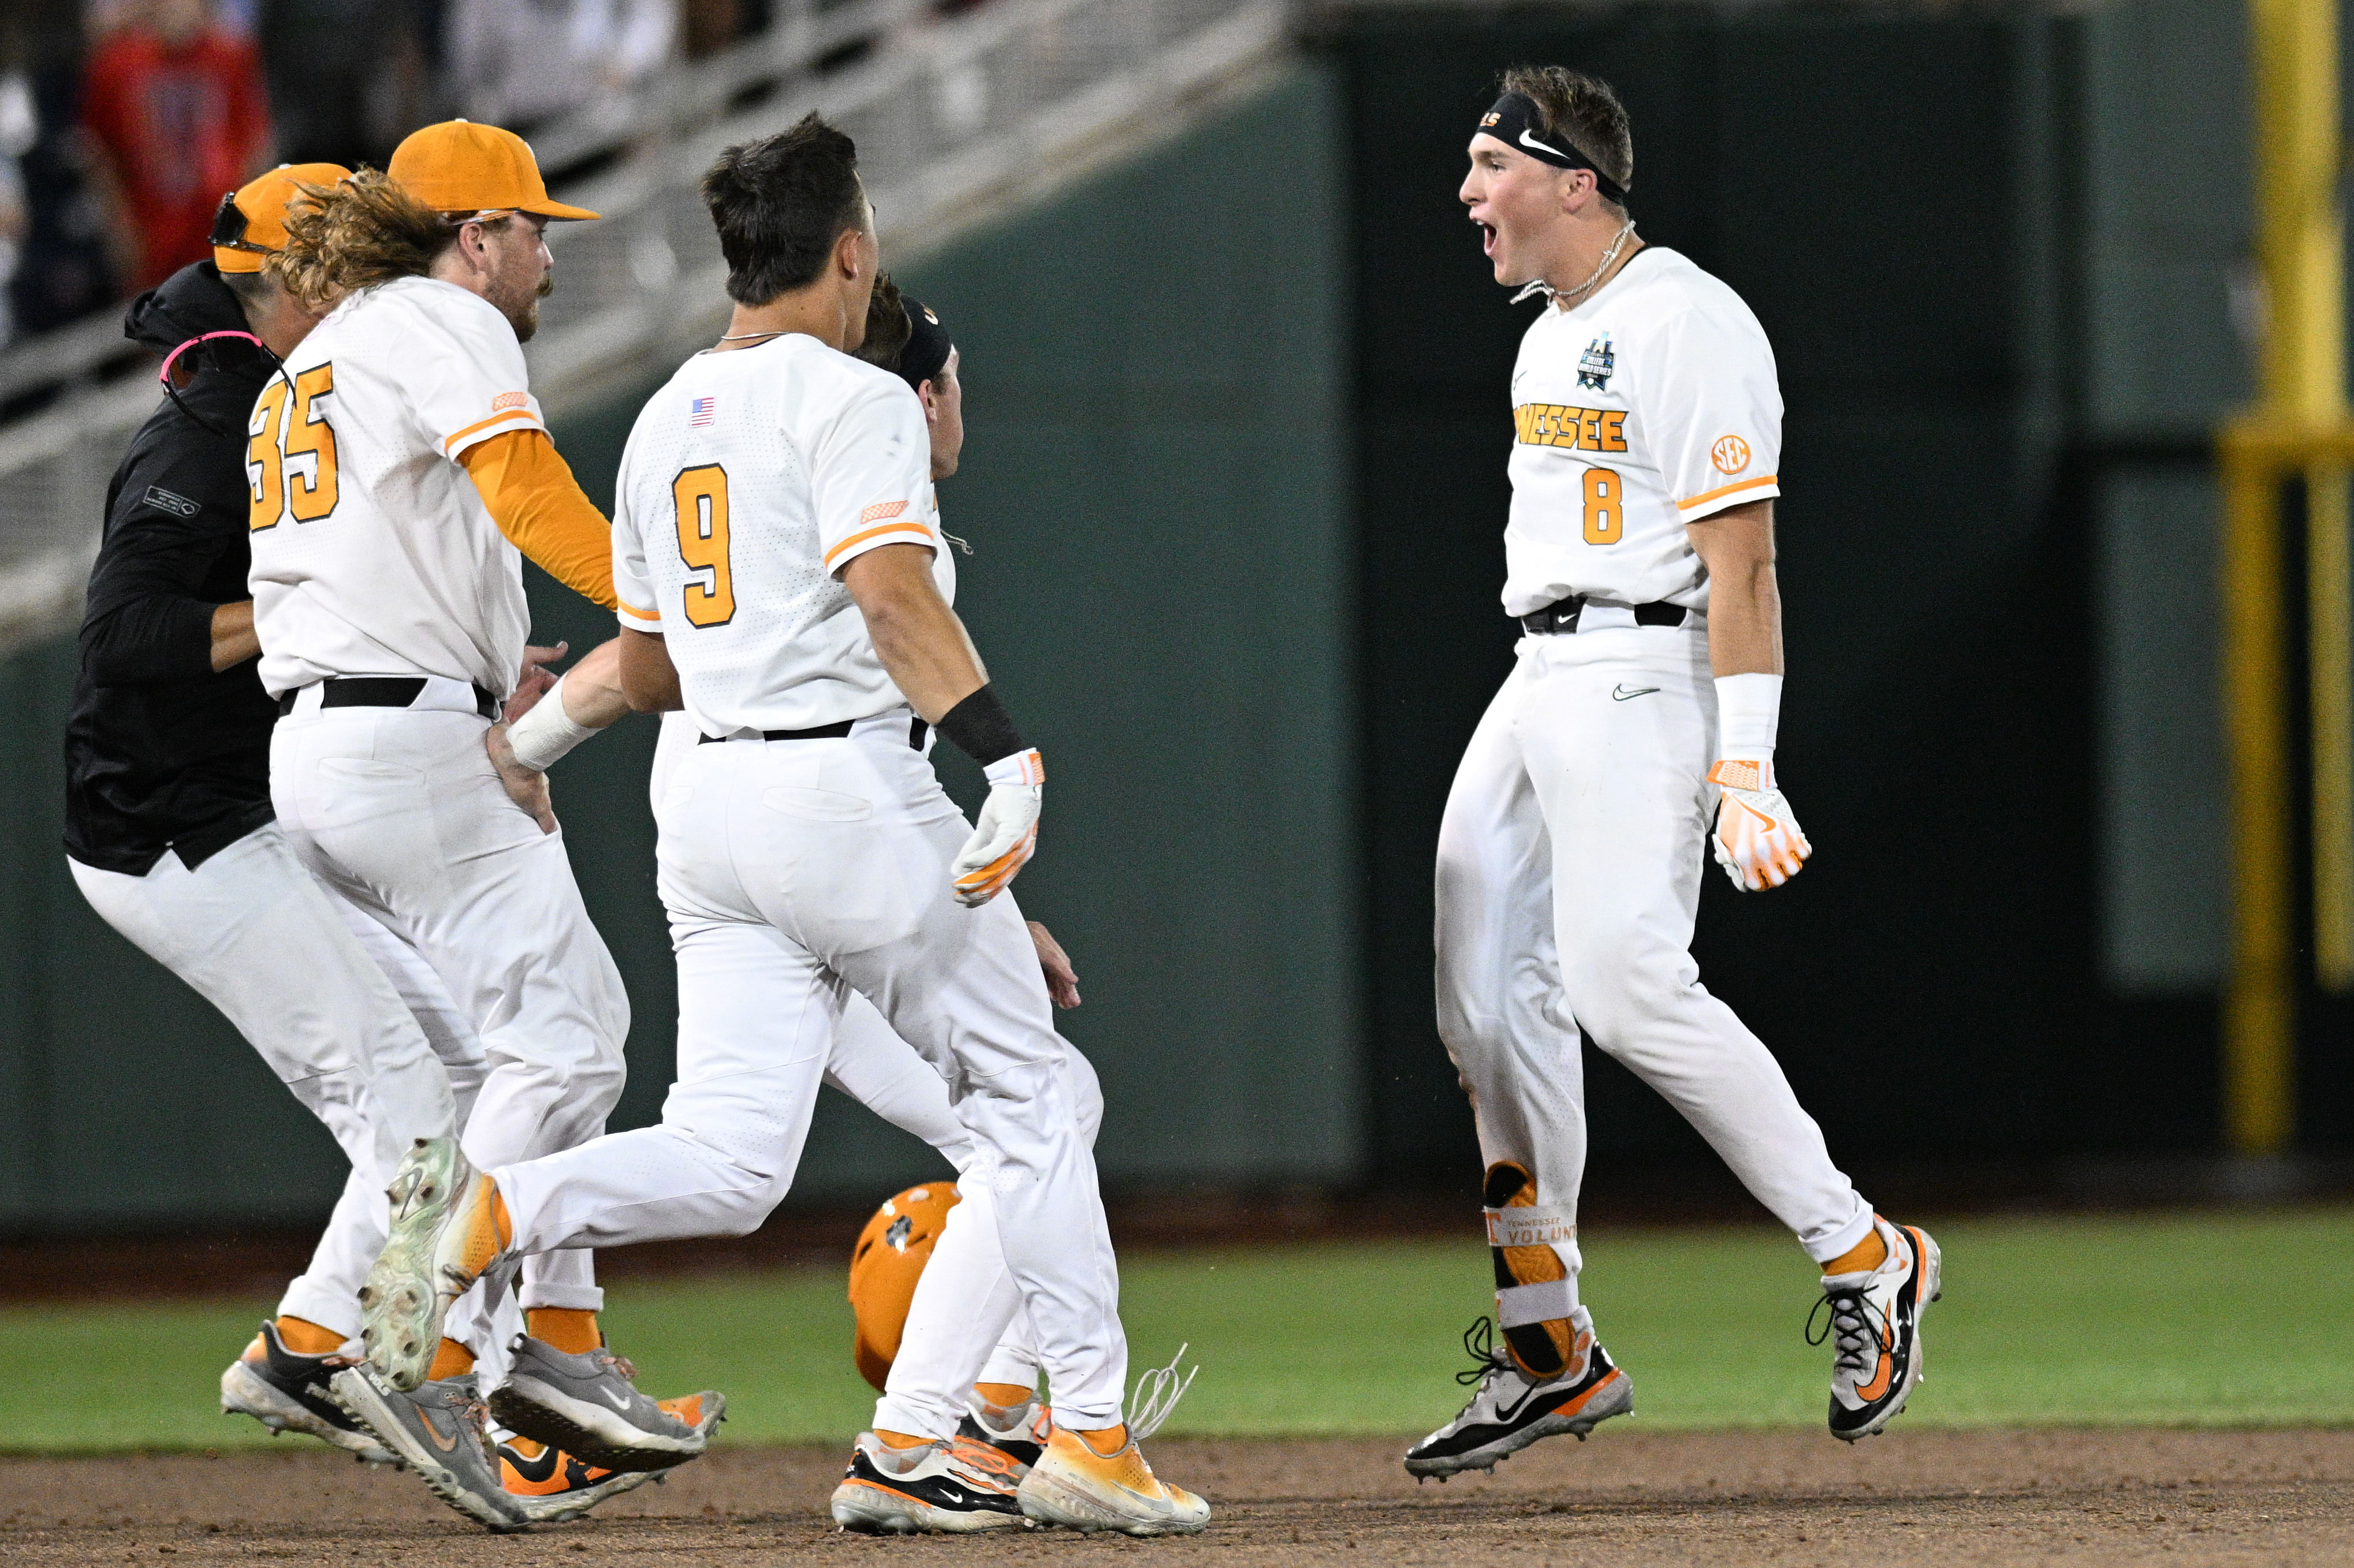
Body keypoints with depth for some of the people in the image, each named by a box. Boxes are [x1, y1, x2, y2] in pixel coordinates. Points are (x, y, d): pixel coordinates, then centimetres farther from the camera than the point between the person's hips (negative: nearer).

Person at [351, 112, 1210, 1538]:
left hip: (713, 806, 7)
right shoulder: (852, 400, -7)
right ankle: (1089, 1437, 7)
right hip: (856, 793, -7)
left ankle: (496, 1211, -25)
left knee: (732, 1160, 0)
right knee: (1024, 1100, 6)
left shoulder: (667, 421, 17)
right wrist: (1005, 749, -27)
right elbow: (890, 588, -22)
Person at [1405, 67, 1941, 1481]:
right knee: (1490, 1001, 4)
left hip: (1644, 677, -10)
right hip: (1538, 679, 10)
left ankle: (1866, 1258, -10)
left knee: (1625, 982, -21)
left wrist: (1742, 770, -25)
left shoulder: (1689, 324, -12)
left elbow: (1739, 563, -18)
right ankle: (1550, 1357, 11)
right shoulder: (1552, 332, 18)